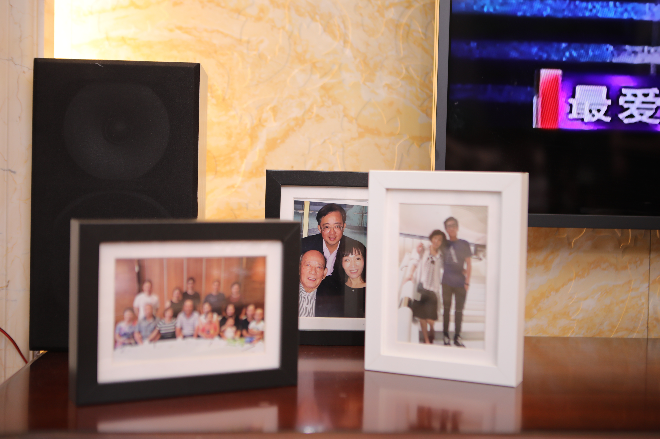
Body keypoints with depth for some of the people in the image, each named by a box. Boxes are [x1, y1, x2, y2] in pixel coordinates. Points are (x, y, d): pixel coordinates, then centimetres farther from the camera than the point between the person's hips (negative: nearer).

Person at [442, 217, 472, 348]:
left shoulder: (464, 244, 5)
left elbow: (469, 265, 5)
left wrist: (467, 282, -1)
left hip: (461, 283, -1)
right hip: (447, 282, 1)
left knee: (459, 310, 3)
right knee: (446, 309, 4)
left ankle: (457, 337, 9)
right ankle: (445, 336, 10)